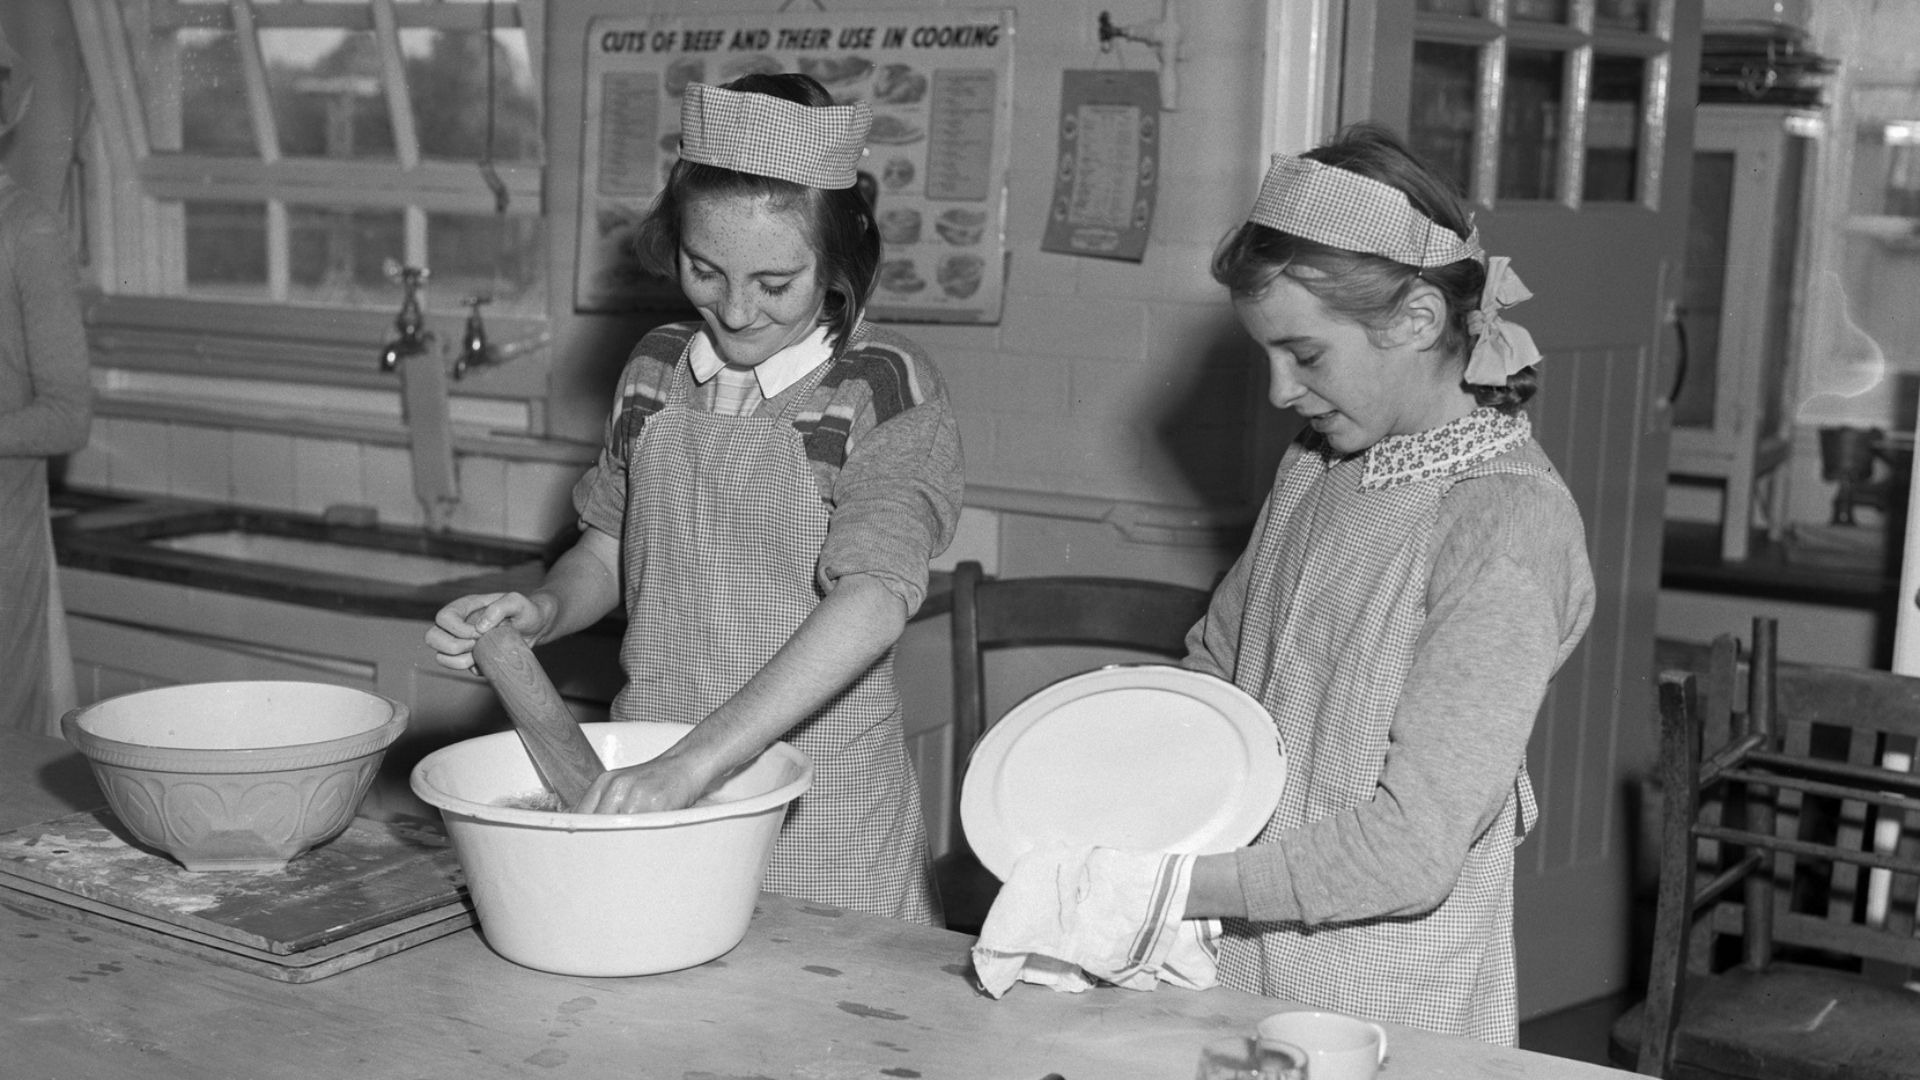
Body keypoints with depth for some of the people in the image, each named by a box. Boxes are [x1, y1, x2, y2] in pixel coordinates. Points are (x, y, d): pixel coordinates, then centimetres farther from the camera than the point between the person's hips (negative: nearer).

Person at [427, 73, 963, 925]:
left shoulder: (887, 391, -12)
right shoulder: (657, 370, 5)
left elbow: (872, 604, -25)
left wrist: (694, 763, -32)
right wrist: (541, 612, -6)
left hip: (818, 820, -4)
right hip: (649, 785, 5)